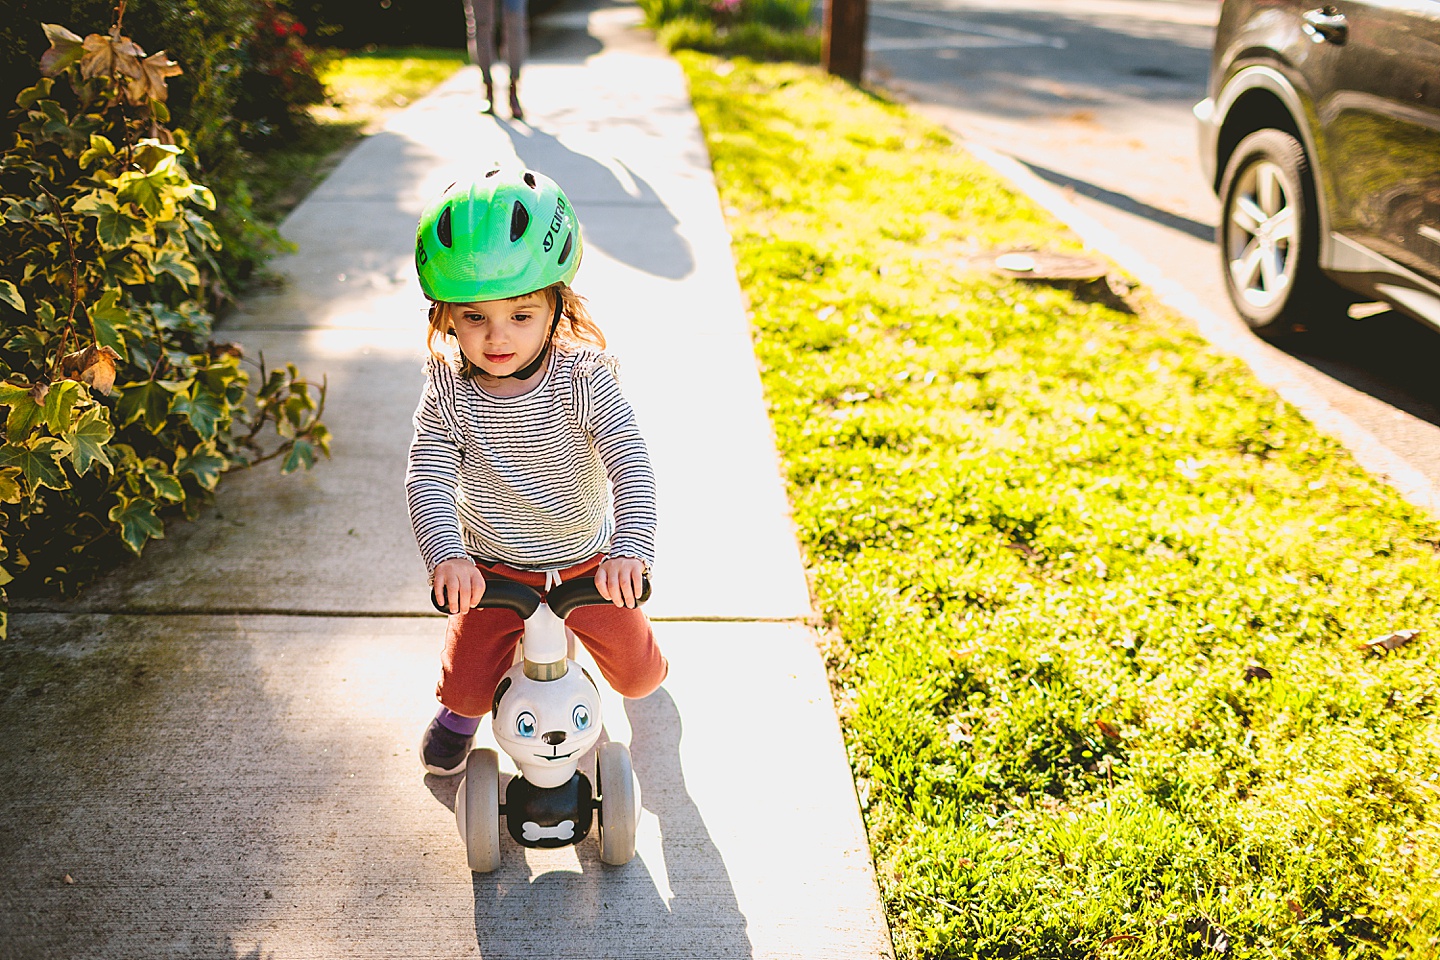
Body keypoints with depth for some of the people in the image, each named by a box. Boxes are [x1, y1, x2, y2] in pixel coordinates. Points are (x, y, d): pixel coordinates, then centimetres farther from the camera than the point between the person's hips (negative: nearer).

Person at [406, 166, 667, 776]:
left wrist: (631, 549, -43)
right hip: (491, 570, 0)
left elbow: (631, 465, -28)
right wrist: (447, 556, -43)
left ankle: (644, 663, 53)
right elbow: (427, 480, -25)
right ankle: (460, 712, 41)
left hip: (587, 561, 0)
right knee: (467, 684, 2)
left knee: (637, 674, 13)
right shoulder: (448, 392, -19)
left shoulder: (584, 379, -22)